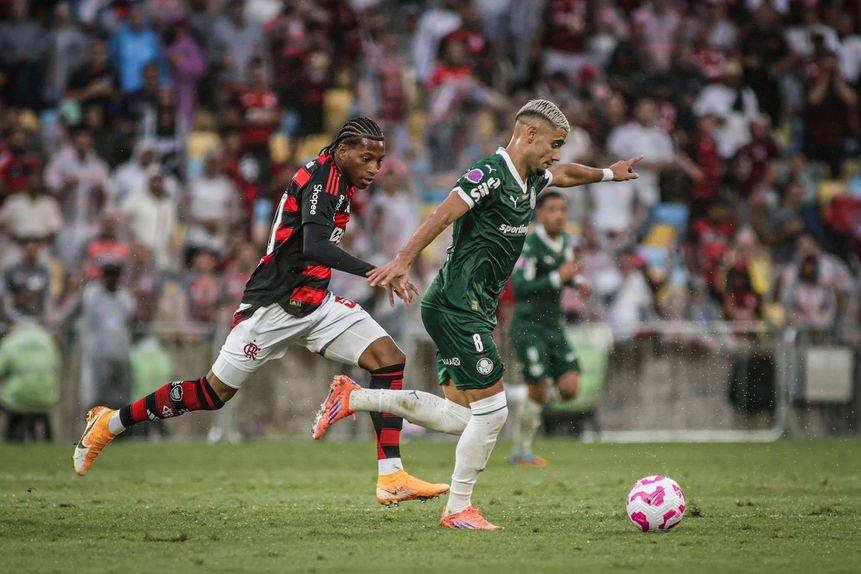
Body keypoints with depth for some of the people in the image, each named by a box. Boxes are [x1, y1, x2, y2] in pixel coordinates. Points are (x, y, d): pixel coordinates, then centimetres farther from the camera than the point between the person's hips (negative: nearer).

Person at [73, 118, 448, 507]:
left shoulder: (335, 178, 9)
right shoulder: (321, 180, -20)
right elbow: (314, 247, -36)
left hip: (315, 304, 9)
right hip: (273, 306, -9)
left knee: (389, 359, -8)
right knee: (216, 392, 0)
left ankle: (391, 478, -11)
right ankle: (110, 423, 19)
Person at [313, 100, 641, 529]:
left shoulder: (530, 179, 14)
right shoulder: (491, 174, -14)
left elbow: (564, 174, 37)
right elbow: (443, 214, -24)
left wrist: (608, 173, 50)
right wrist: (403, 262, -34)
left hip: (474, 311, 10)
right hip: (457, 308, -10)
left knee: (460, 417, 5)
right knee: (492, 409, -8)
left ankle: (353, 398, 14)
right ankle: (458, 510, 4)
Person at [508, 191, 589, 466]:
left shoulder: (565, 241, 7)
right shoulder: (530, 245, -17)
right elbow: (520, 288, -25)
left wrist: (578, 281, 5)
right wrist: (558, 278, -29)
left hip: (553, 326, 7)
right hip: (528, 326, -7)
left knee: (570, 388, -4)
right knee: (539, 391, -9)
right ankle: (521, 451, 8)